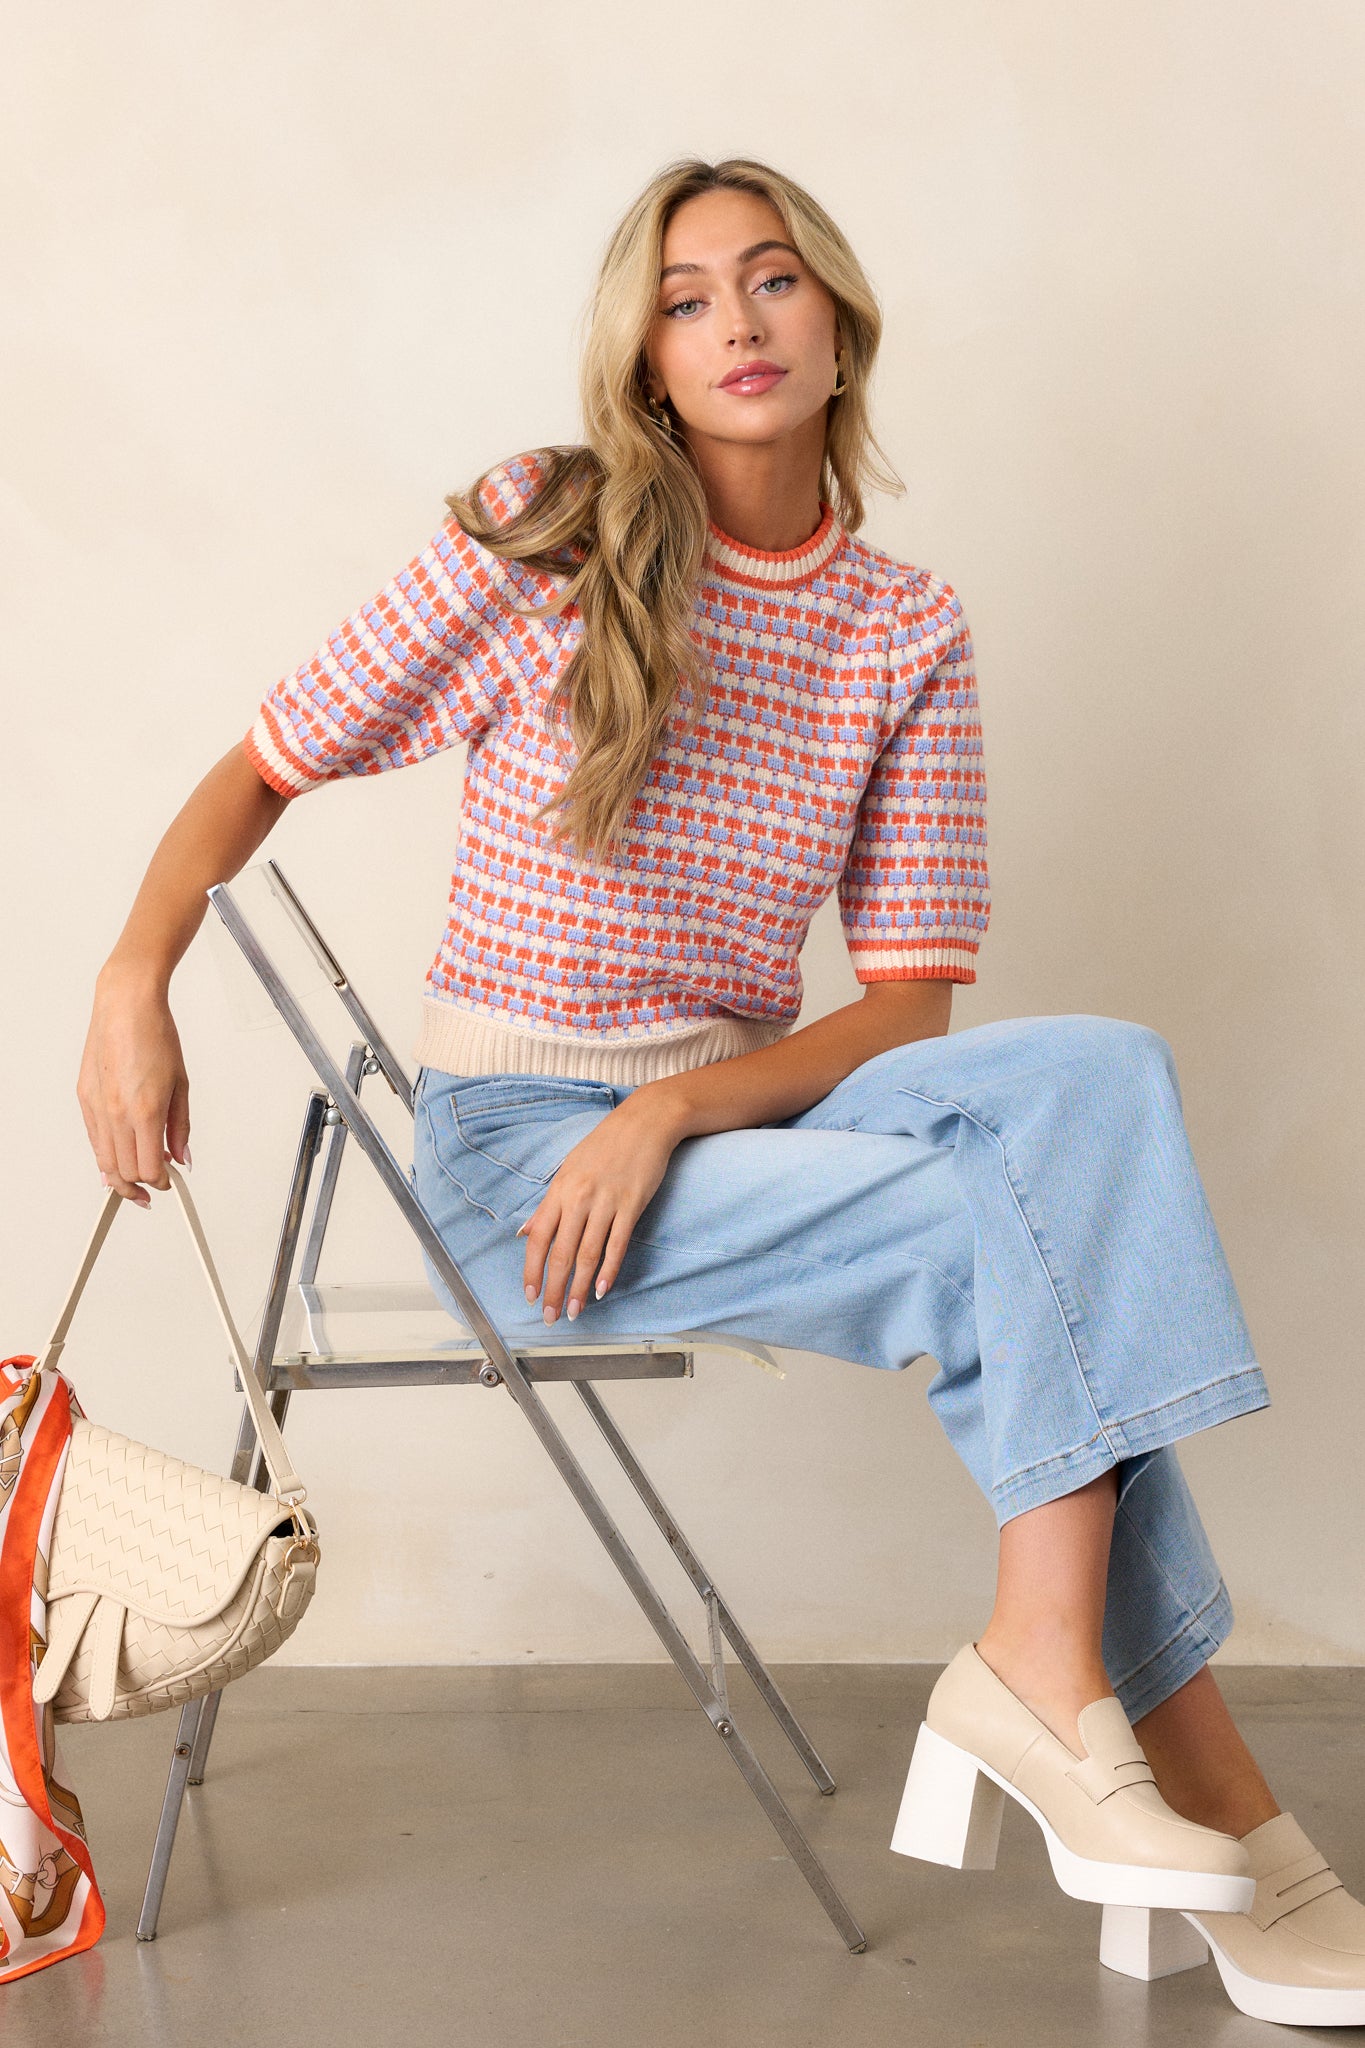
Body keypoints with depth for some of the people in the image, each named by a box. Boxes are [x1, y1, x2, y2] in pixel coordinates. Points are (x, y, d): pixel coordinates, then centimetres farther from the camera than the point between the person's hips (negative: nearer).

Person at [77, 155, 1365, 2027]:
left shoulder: (909, 631, 4)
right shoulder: (539, 538, -3)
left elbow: (910, 1004, -1)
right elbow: (264, 769, 3)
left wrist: (676, 1111, -17)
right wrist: (134, 986, -15)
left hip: (748, 1105, 4)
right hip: (520, 1148, -4)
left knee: (1097, 1073, -26)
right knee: (1043, 1228, -24)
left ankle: (1046, 1664, -23)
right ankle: (1206, 1795, -17)